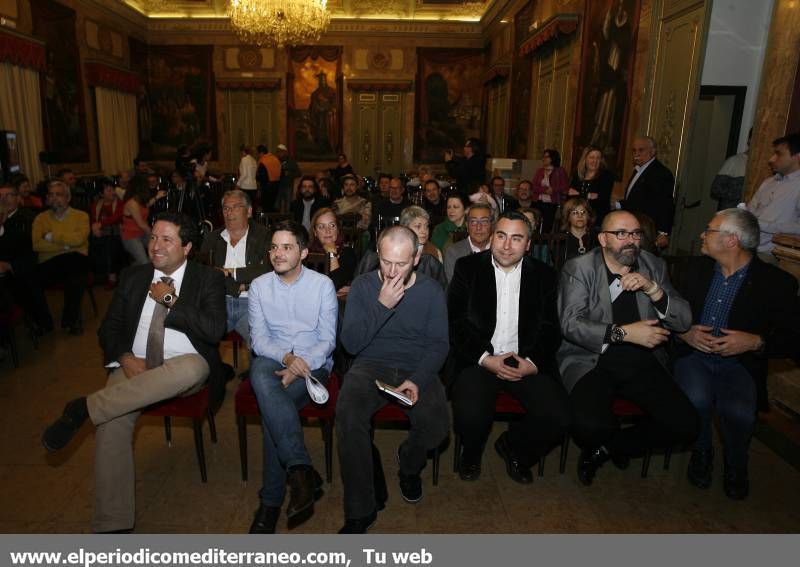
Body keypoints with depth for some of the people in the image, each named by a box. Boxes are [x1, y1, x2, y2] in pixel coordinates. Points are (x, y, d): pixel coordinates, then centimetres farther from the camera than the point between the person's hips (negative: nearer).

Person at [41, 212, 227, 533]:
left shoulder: (208, 279, 1)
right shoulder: (133, 277, 13)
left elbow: (214, 330, -13)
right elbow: (108, 329, 12)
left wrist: (170, 301, -11)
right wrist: (125, 357, -8)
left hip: (184, 370, -3)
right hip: (134, 367, 3)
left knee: (193, 366, -38)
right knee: (112, 421, -26)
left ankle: (84, 409, -27)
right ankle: (112, 525, -14)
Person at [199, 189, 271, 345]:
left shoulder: (263, 236, 8)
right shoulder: (212, 239, 18)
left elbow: (269, 271, -7)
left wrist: (232, 272, -5)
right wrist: (238, 286, -7)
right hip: (219, 301, 3)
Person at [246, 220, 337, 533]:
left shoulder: (323, 284, 0)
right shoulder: (259, 286, 7)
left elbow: (328, 340, -2)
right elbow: (259, 338, 1)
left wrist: (300, 367, -19)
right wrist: (286, 357, -20)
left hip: (313, 365, -2)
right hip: (273, 360, 2)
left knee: (270, 409, -30)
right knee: (259, 369, -35)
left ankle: (271, 499, -16)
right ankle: (301, 470, -38)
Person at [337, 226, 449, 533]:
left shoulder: (432, 290, 1)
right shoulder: (363, 285, -1)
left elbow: (438, 344, 0)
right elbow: (351, 343, -8)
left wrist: (417, 380, -18)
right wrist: (382, 305, -20)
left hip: (417, 369, 1)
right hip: (371, 366, 0)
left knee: (436, 424, -27)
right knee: (348, 415, -31)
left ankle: (409, 464, 12)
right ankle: (360, 511, -12)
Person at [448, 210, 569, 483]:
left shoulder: (544, 275, 8)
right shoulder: (468, 268, 3)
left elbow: (550, 328, 4)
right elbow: (455, 322, -3)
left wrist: (533, 363, -14)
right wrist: (485, 359, -14)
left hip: (528, 362, 2)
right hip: (479, 360, -2)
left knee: (558, 418, -19)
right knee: (470, 418, -27)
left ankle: (512, 446, 15)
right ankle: (472, 452, 13)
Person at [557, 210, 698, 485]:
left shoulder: (654, 266, 9)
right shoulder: (578, 268, -3)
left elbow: (684, 321, 3)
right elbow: (570, 323, -15)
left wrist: (652, 289, -13)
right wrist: (624, 332, -21)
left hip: (643, 360, 5)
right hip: (590, 359, -4)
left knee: (685, 425, -14)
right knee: (591, 426, -28)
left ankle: (608, 447, 11)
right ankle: (615, 447, 13)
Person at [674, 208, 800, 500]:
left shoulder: (776, 282, -4)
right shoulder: (697, 268, 6)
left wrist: (756, 342, -19)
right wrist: (685, 332, -9)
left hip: (740, 364, -1)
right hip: (694, 355, 2)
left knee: (739, 413, -29)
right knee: (696, 400, -29)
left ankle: (735, 465, 7)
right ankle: (701, 452, 5)